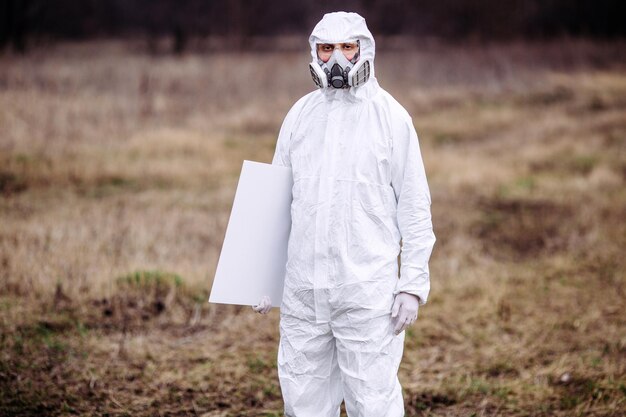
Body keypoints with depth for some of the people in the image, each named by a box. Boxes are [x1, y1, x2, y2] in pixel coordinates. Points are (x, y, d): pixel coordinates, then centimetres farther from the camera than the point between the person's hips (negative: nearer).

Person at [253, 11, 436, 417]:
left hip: (368, 289, -4)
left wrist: (413, 283, -6)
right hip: (303, 288, 4)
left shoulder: (390, 116, -1)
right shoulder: (301, 114, 10)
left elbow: (414, 205, -1)